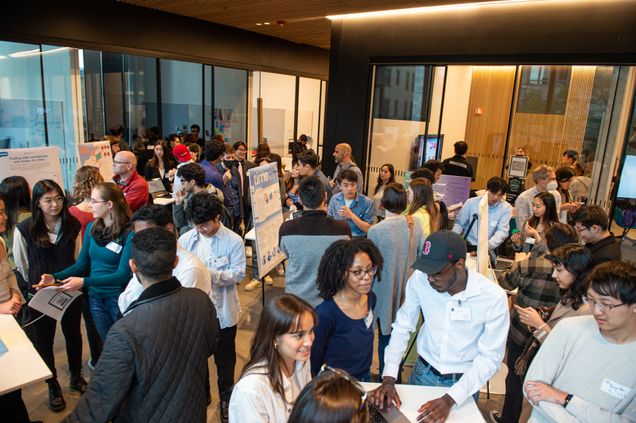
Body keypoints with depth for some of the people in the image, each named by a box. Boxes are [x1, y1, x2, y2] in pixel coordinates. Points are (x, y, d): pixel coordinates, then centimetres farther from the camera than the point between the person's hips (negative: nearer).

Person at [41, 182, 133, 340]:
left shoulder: (129, 233, -18)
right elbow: (81, 264, 6)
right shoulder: (92, 228, 1)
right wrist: (54, 277, -10)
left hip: (119, 298, -5)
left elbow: (123, 274, -20)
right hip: (95, 298, 5)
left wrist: (84, 282, -27)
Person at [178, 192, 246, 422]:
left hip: (223, 310, -2)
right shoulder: (185, 239, -6)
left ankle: (226, 398, 40)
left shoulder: (234, 241, -13)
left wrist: (211, 274, -26)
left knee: (224, 358, 17)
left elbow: (239, 273, -15)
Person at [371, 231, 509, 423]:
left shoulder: (494, 297, -25)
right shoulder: (419, 279, -20)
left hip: (463, 381, -1)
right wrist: (389, 377, -18)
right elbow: (402, 326, -9)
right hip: (423, 373, 2)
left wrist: (450, 398, -28)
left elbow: (490, 357, -18)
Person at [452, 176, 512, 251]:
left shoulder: (506, 208, 0)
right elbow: (459, 223, 8)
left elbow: (502, 231, -10)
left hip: (489, 250, 0)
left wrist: (487, 246, -26)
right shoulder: (471, 202, 2)